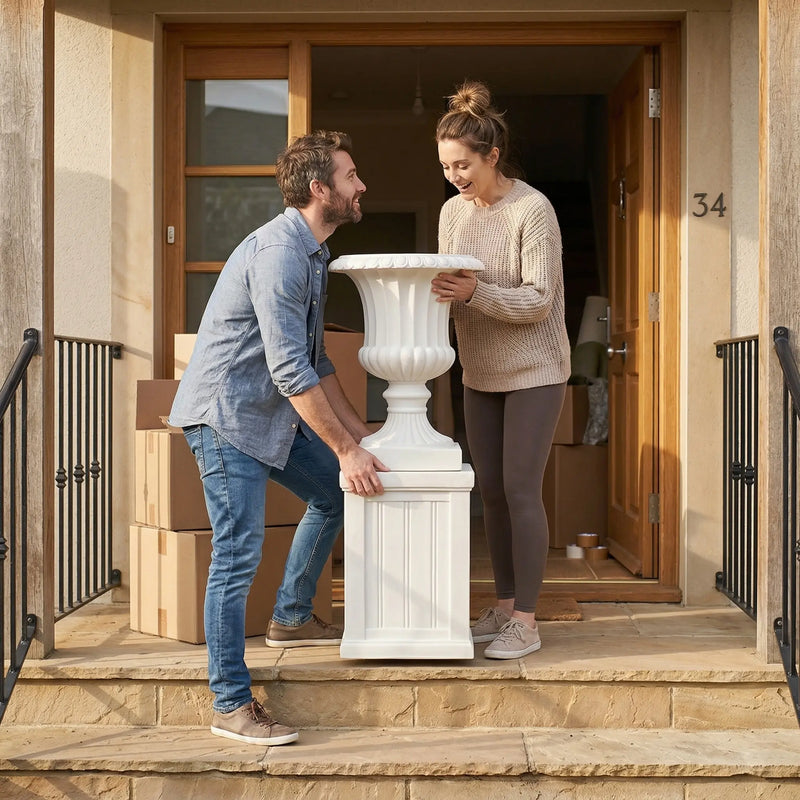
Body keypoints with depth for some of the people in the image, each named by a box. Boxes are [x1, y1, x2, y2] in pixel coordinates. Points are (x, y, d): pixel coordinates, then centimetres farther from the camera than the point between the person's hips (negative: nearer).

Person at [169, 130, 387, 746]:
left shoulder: (314, 254, 12)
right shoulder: (279, 252, -21)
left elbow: (315, 359, 18)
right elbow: (289, 368, -26)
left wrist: (359, 432, 16)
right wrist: (347, 449, -22)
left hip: (272, 412, 10)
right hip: (226, 415, -10)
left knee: (334, 493, 18)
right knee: (239, 552, -9)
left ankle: (291, 618, 32)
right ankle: (231, 705, -2)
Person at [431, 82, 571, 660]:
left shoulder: (533, 210, -15)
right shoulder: (453, 211, 5)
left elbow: (537, 302, -19)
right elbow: (450, 291, 9)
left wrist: (475, 292, -32)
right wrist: (436, 290, -13)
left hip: (534, 371, -7)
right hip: (482, 373, 7)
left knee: (521, 490, -7)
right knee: (492, 490, 9)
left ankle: (527, 622, 0)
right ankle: (505, 606, 19)